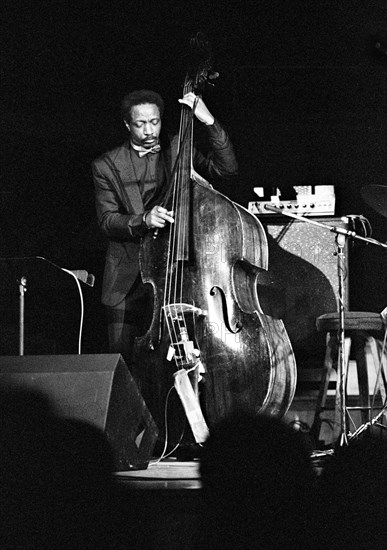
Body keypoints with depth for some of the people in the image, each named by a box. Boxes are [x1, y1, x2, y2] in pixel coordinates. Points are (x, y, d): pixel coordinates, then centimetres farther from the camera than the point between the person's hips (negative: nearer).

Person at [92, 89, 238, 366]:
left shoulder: (178, 151, 9)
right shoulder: (107, 166, 6)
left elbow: (227, 168, -2)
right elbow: (108, 221, -2)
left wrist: (209, 122, -12)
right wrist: (143, 220, -22)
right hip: (127, 280, 0)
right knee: (123, 355, -4)